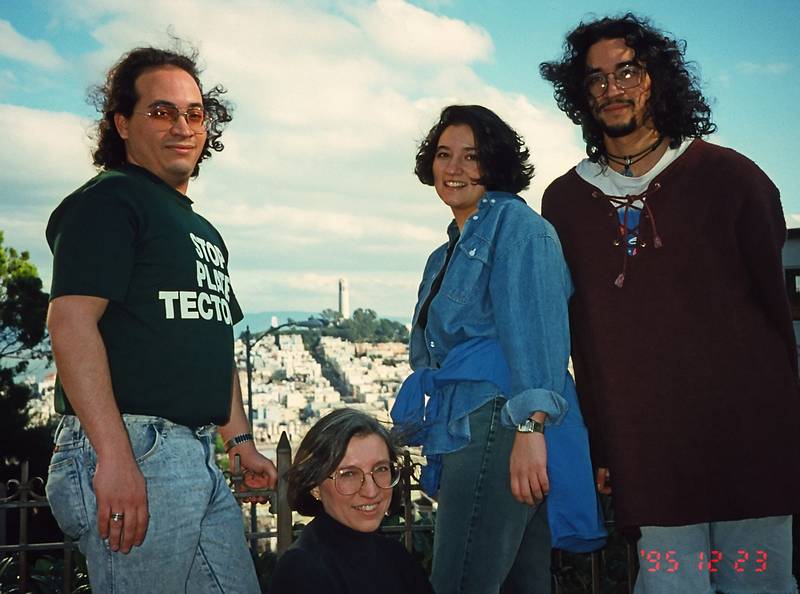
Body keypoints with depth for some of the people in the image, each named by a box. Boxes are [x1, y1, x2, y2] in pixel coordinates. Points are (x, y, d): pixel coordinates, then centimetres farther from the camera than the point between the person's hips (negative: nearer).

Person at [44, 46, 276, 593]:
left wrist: (240, 439, 18)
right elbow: (71, 322, -18)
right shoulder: (109, 201, -5)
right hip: (132, 449, -9)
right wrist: (114, 456, -25)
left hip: (201, 460, 9)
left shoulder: (204, 232, 22)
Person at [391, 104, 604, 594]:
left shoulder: (515, 223, -3)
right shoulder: (445, 255, 25)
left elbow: (537, 330, -16)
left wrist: (531, 425, -25)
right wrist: (436, 449, 28)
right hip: (466, 436, 9)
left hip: (497, 427, -9)